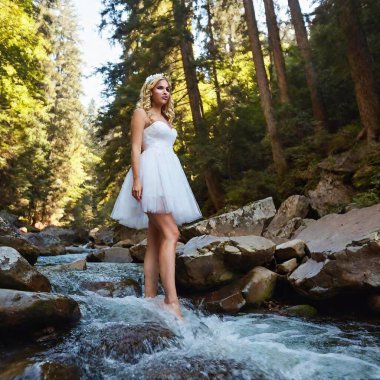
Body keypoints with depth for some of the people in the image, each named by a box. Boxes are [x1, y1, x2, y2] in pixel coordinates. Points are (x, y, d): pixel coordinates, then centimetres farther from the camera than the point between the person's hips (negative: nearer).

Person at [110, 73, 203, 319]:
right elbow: (136, 147, -6)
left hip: (167, 175, 9)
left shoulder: (165, 118, 28)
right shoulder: (141, 113, 6)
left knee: (156, 240, 2)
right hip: (152, 173, -9)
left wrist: (174, 185, 20)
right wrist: (137, 178, -19)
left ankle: (150, 296, 4)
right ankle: (172, 300, -25)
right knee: (170, 234, -22)